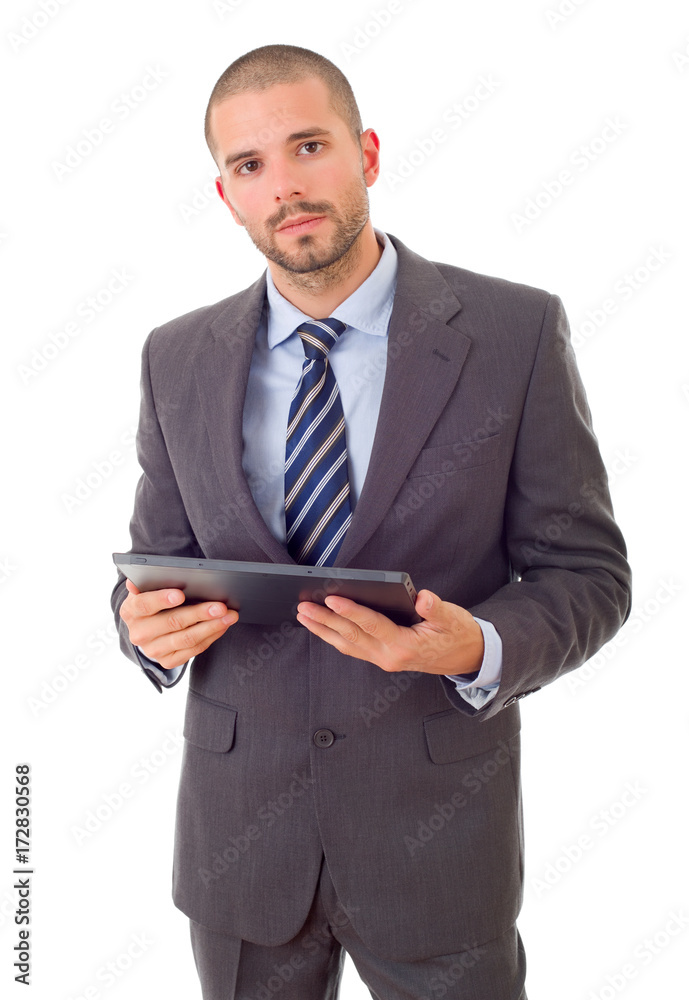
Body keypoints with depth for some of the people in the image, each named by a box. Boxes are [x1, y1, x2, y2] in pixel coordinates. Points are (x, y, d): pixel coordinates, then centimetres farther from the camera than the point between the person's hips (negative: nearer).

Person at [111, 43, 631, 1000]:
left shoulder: (515, 333, -10)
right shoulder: (178, 359, 0)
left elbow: (586, 571, -6)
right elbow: (158, 553, 8)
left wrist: (479, 649, -25)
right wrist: (149, 622, -15)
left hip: (436, 824, -2)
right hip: (237, 827, 3)